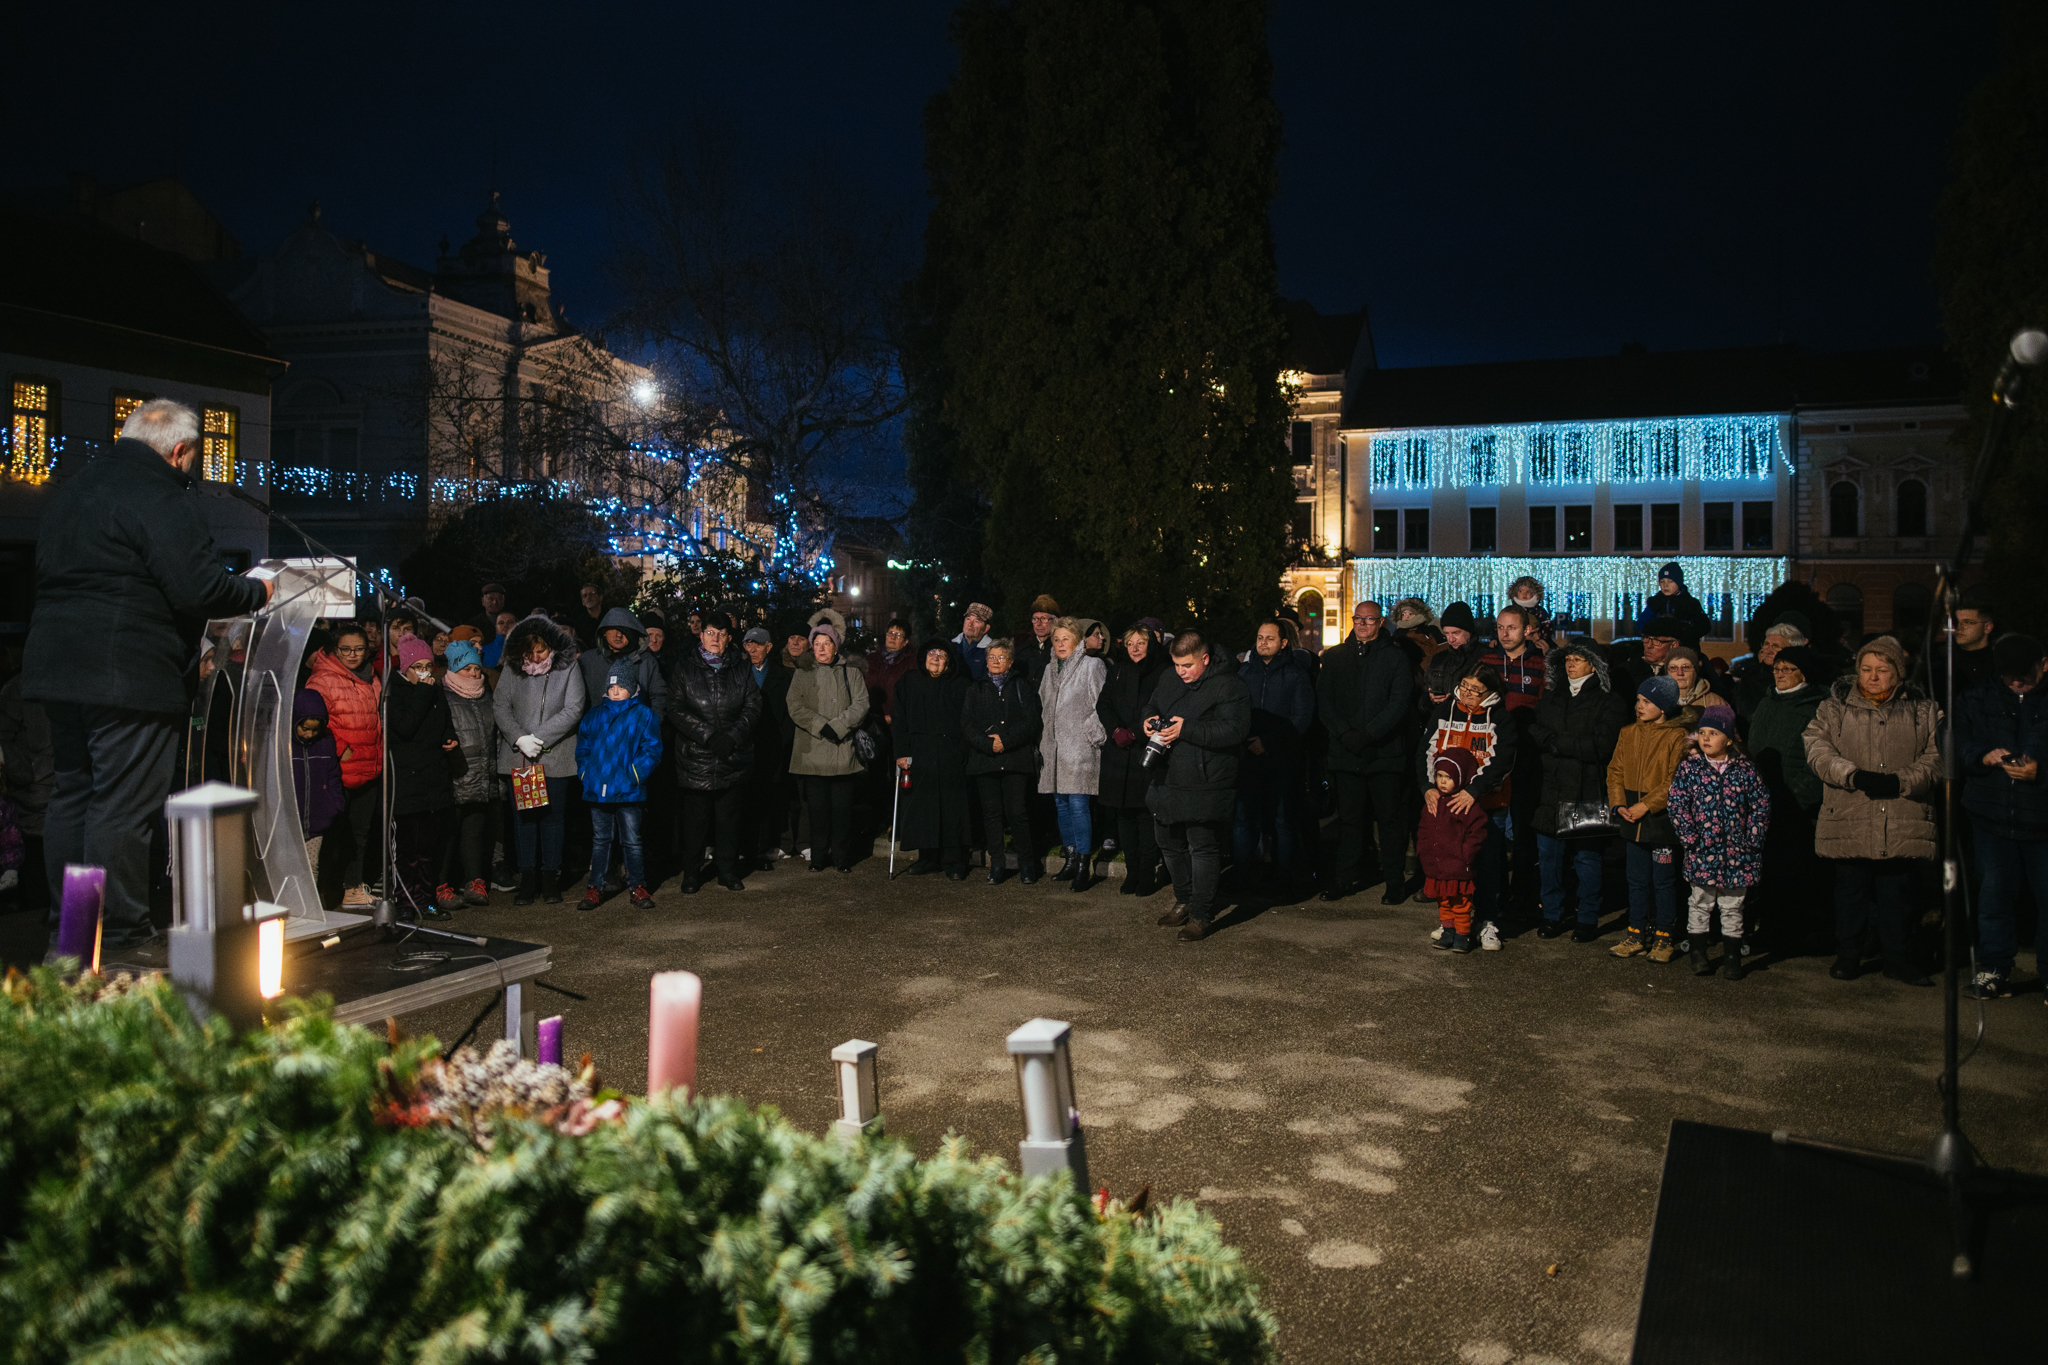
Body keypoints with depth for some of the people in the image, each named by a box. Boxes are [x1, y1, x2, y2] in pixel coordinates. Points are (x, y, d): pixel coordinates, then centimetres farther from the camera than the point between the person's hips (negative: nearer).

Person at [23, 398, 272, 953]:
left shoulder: (71, 488, 18)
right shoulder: (163, 496, -12)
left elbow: (54, 575, 23)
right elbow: (200, 589, -19)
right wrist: (258, 591, -1)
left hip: (56, 663, 9)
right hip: (132, 674, -9)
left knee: (73, 792, 16)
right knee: (124, 805, -4)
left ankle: (66, 925, 24)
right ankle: (116, 934, 1)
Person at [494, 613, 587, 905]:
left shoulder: (568, 668, -4)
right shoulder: (512, 669, 3)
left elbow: (573, 710, -9)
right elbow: (500, 706, 2)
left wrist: (539, 737, -13)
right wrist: (519, 738, -13)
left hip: (556, 757, -2)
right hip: (518, 757, 2)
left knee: (553, 816, 3)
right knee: (523, 816, 4)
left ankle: (550, 878, 14)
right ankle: (526, 879, 12)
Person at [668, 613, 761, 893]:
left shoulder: (742, 667, 10)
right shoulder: (685, 667, 4)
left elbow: (753, 707, 4)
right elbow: (676, 709, -4)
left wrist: (733, 737, -10)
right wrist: (708, 735, -14)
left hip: (733, 755, 2)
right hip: (695, 757, -1)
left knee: (729, 816, 7)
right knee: (695, 817, 2)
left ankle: (728, 872, 17)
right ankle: (691, 874, 13)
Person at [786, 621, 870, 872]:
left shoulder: (851, 672, 12)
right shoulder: (803, 674, 13)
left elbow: (860, 704, 2)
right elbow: (795, 707, 1)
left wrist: (837, 726, -11)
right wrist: (821, 726, -12)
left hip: (843, 750, 0)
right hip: (812, 752, 0)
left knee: (842, 807, 0)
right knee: (817, 807, 1)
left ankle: (842, 858, 9)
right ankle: (818, 858, 10)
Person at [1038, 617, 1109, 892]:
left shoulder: (1092, 666, -3)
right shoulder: (1049, 670, 17)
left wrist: (1091, 735, -10)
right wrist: (1042, 741, 15)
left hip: (1080, 747, -7)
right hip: (1054, 748, 7)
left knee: (1078, 804, -11)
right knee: (1061, 804, 10)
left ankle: (1083, 867, -7)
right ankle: (1070, 861, 20)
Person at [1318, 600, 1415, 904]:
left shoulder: (1396, 657, 3)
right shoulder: (1334, 657, 11)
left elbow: (1399, 703, -5)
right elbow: (1324, 700, 5)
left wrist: (1368, 734, -15)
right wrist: (1344, 733, -10)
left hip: (1385, 752, -2)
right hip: (1346, 753, 2)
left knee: (1390, 819, 2)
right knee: (1348, 818, 8)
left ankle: (1395, 882, 11)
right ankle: (1344, 879, 18)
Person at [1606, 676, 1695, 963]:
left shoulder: (1678, 737, -10)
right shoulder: (1629, 735, 8)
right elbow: (1615, 771, 10)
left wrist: (1646, 805, -17)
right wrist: (1618, 803, -4)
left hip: (1662, 820, -5)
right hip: (1633, 822, 5)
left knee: (1664, 881, 5)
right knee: (1637, 880, 13)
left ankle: (1664, 938, 17)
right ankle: (1636, 935, 23)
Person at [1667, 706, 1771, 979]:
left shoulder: (1745, 770, 0)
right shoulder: (1689, 767, -3)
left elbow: (1761, 803, 2)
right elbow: (1676, 803, -5)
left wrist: (1751, 838, -5)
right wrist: (1689, 837, -11)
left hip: (1736, 852, 1)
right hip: (1702, 851, -1)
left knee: (1732, 906, 10)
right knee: (1701, 903, 9)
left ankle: (1732, 958, 19)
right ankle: (1697, 953, 21)